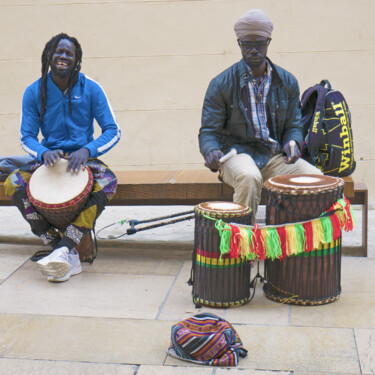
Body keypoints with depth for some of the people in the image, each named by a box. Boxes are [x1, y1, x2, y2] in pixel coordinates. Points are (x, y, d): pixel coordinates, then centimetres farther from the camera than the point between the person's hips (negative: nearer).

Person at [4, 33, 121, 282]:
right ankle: (69, 254, -28)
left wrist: (87, 151, -26)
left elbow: (113, 131, -7)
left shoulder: (91, 89, -3)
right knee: (13, 184, -28)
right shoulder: (34, 92, 0)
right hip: (49, 158, 2)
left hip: (83, 157, -1)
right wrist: (43, 153, -24)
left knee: (108, 182, -35)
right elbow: (27, 137, 0)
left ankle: (65, 247, -36)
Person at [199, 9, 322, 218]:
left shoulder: (288, 82, 8)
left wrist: (293, 143, -12)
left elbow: (293, 126, 13)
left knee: (315, 177, -21)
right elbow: (209, 131, -2)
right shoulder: (221, 84, -1)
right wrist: (212, 151, -25)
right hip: (237, 153, -3)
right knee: (249, 177, -37)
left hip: (276, 157, 3)